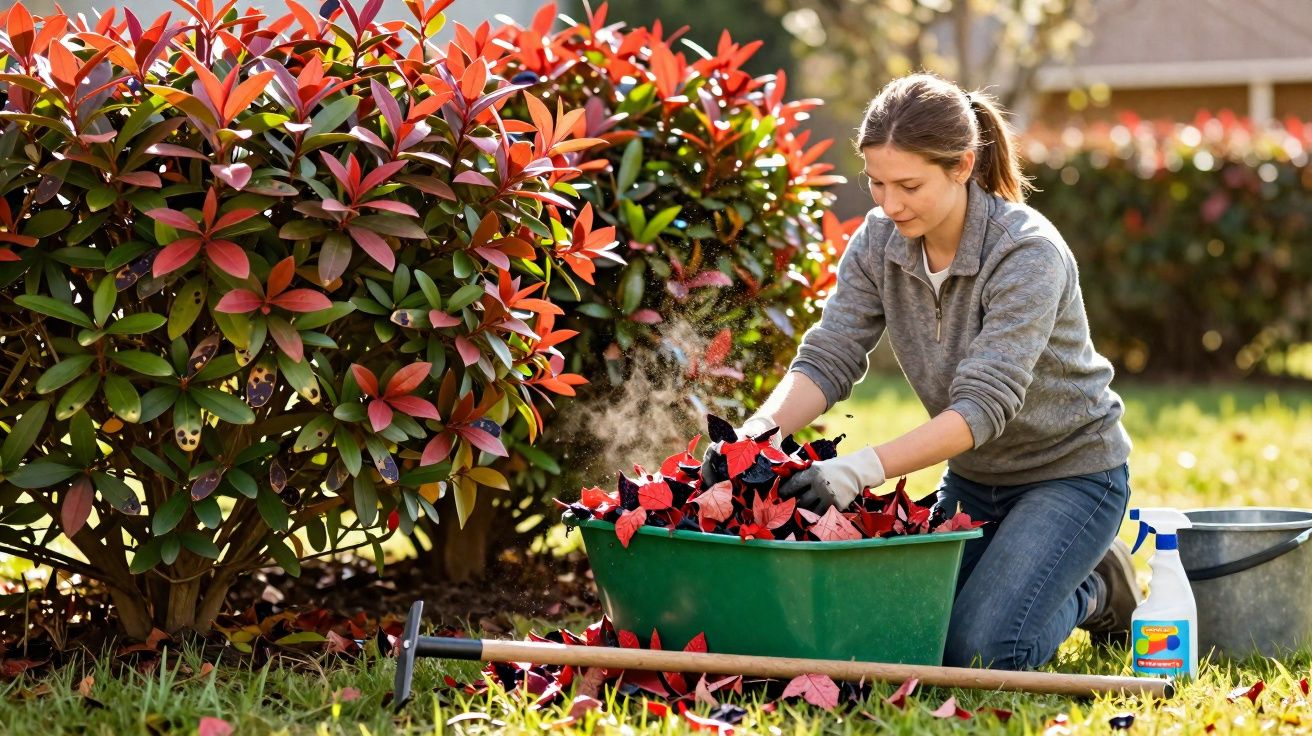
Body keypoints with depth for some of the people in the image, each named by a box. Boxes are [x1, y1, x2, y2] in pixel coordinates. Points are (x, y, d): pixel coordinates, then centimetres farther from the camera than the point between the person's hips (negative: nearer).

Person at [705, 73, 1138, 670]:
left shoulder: (1028, 253, -29)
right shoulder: (879, 241, -10)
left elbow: (983, 406, -36)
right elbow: (828, 359, -16)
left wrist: (862, 469, -48)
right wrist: (755, 434, -36)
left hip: (1071, 471, -6)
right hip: (974, 477, 6)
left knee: (977, 652, -20)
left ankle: (1095, 588, 11)